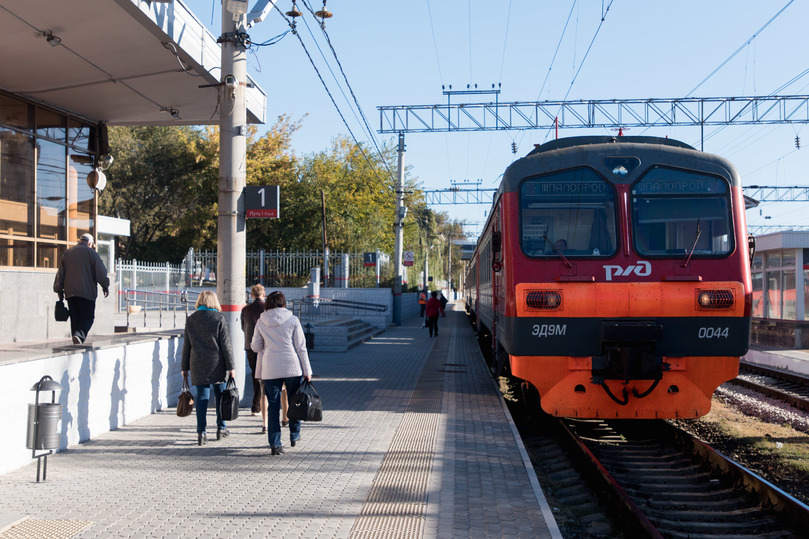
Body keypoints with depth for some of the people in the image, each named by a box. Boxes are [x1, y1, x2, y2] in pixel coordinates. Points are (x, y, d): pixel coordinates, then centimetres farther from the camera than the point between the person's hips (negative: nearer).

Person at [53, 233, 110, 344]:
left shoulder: (67, 253, 15)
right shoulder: (91, 252, -1)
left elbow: (60, 274, 15)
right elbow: (101, 271, -4)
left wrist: (59, 290, 19)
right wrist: (105, 286, 5)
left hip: (70, 292, 5)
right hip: (87, 292, -5)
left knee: (75, 318, 10)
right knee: (88, 317, -3)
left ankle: (77, 343, 8)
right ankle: (79, 335, -26)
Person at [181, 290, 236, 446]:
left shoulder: (191, 320, 4)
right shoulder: (219, 318, -6)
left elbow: (187, 345, 7)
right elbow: (226, 344, -7)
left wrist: (185, 367, 13)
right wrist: (231, 366, -3)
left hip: (198, 364, 2)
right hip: (217, 363, -2)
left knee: (202, 397, 4)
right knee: (220, 395, 13)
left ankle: (201, 432, -1)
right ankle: (221, 428, 20)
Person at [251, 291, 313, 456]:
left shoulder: (261, 322, 1)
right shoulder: (292, 320, -4)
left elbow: (255, 347, 8)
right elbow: (301, 347, -4)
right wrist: (307, 370, 1)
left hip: (270, 369, 1)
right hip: (292, 368, -1)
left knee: (273, 405, 4)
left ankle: (275, 444, -1)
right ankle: (294, 436, 29)